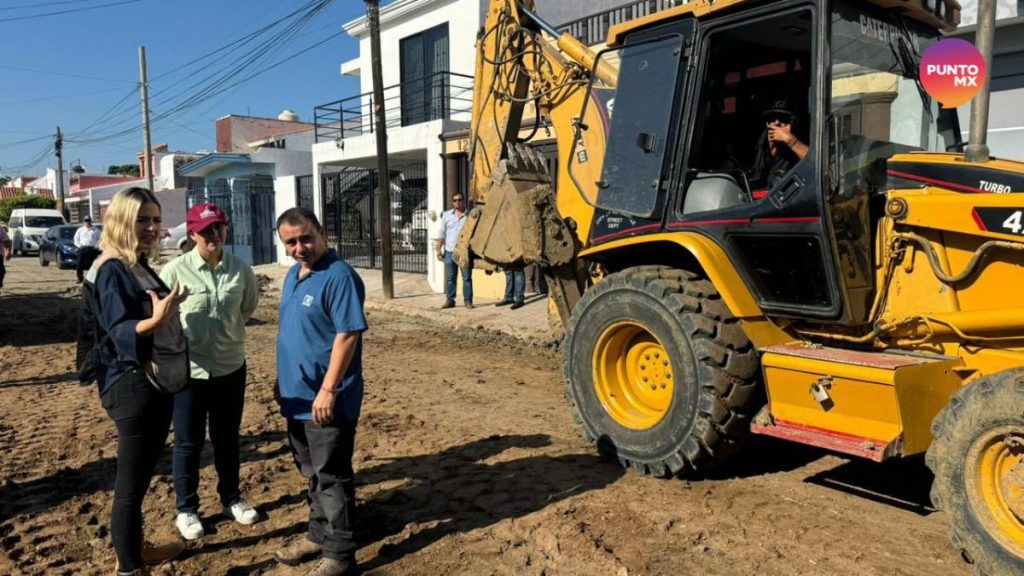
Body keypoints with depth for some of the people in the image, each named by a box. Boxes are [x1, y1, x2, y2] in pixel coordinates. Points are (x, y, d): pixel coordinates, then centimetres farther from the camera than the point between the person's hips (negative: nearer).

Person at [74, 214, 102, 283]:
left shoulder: (96, 230, 9)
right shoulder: (80, 230, 15)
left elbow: (99, 239, 6)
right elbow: (76, 239, 13)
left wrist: (96, 246, -7)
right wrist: (79, 245, -3)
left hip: (92, 249, -2)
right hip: (82, 249, 2)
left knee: (93, 264, -4)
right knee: (79, 264, -2)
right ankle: (80, 278, 7)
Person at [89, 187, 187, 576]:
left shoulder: (140, 267, 10)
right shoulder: (112, 270, -15)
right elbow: (120, 333, -24)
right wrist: (156, 320, -39)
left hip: (155, 381, 9)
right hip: (132, 385, -9)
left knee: (141, 477, 20)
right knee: (131, 484, 1)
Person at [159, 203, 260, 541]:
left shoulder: (241, 270, -4)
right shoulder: (175, 271, -14)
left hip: (232, 367, 3)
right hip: (188, 370, -3)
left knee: (227, 438, 18)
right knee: (188, 442, 10)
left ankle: (231, 498, 36)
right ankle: (186, 509, 28)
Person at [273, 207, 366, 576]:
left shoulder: (339, 276, -18)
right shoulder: (293, 274, 10)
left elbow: (348, 335, -23)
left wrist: (328, 389, -25)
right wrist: (284, 380, 20)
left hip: (326, 399, -9)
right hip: (297, 395, 9)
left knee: (331, 475, 2)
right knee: (312, 472, 21)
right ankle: (319, 533, 37)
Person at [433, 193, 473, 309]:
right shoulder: (446, 215, 8)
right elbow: (441, 233, 8)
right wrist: (439, 249, 2)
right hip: (450, 251, 2)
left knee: (467, 277, 1)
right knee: (450, 278, 6)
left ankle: (468, 300, 8)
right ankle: (450, 300, 13)